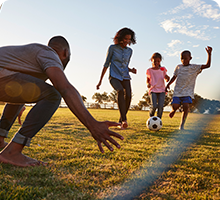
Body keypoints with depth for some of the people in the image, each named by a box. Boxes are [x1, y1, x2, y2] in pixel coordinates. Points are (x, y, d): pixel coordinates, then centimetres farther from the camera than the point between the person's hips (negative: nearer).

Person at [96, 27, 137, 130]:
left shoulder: (129, 51, 13)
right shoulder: (112, 48, 1)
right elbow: (106, 64, 4)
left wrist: (131, 70, 0)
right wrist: (100, 80, 3)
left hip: (125, 77, 4)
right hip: (114, 76, -4)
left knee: (128, 95, -18)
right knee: (120, 91, -32)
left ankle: (121, 121, -3)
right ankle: (124, 119, -39)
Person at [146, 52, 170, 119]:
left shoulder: (162, 69, 10)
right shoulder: (149, 70, 6)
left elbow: (166, 79, 15)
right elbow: (147, 80, 12)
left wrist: (167, 78, -10)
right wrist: (148, 84, -11)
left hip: (161, 90, 2)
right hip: (153, 90, -1)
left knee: (160, 106, -12)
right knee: (154, 106, -17)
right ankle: (151, 117, 12)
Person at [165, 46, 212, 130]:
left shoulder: (195, 68, 3)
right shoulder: (178, 67, 10)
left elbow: (207, 65, -3)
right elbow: (174, 77, 20)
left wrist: (209, 54, -13)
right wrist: (168, 84, 9)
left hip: (188, 92, -1)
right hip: (177, 91, 2)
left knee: (186, 106, -20)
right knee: (174, 106, -12)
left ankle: (182, 125, -7)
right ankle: (173, 111, 28)